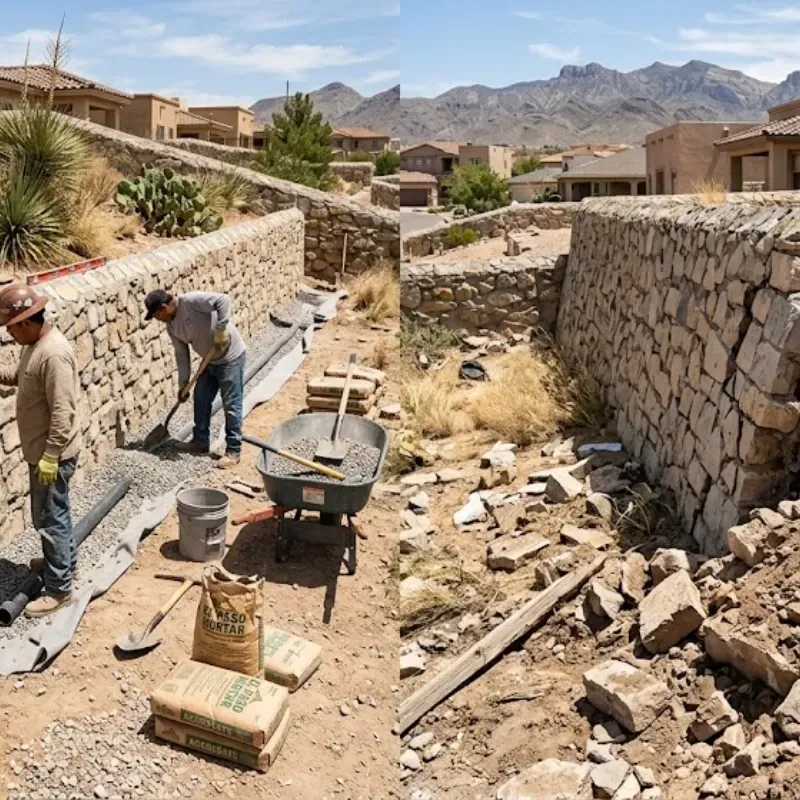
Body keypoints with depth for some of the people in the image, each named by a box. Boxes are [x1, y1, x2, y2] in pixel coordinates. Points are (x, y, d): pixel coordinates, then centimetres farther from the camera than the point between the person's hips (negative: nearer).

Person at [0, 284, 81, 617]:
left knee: (49, 518, -1)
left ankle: (59, 589, 10)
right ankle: (65, 560, 43)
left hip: (53, 453, -10)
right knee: (53, 512, 24)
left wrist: (50, 456, -25)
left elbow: (62, 412, -28)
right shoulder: (36, 343, 5)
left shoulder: (53, 354, -27)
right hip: (41, 450, 10)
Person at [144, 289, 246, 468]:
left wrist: (220, 329, -32)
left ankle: (233, 451, 5)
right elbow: (182, 354, 10)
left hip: (231, 357, -9)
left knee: (231, 405, -3)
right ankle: (201, 441, 32)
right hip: (210, 361, 9)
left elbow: (223, 300, -32)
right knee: (201, 400, 16)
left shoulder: (192, 301, -22)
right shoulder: (171, 326, 4)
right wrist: (183, 383, 9)